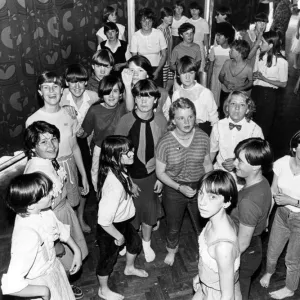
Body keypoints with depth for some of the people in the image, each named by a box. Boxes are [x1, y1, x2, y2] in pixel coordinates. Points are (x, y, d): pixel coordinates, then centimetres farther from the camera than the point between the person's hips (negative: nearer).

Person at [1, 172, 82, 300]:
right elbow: (11, 285, -41)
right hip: (39, 283, -6)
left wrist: (77, 251, 0)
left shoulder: (42, 210, -18)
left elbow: (60, 228, 4)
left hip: (53, 266, 6)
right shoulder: (28, 235, -40)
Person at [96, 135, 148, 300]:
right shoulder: (115, 185, -41)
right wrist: (119, 236, -20)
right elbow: (104, 220, -35)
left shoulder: (119, 171, -14)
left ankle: (129, 268, 61)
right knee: (108, 258, 17)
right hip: (110, 227, -8)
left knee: (135, 242, 29)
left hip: (123, 221, 8)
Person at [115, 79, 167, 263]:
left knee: (149, 210, 18)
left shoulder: (161, 120, -10)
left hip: (151, 174, 2)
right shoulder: (126, 121, -18)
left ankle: (146, 243, 45)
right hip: (129, 175, -2)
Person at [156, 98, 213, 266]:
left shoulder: (203, 137, -14)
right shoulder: (165, 143, -22)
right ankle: (172, 250, 54)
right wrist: (179, 187, -22)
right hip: (174, 189, -1)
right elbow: (160, 172, -11)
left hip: (199, 188, 1)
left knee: (203, 224, 19)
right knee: (173, 227, 22)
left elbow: (207, 164, 2)